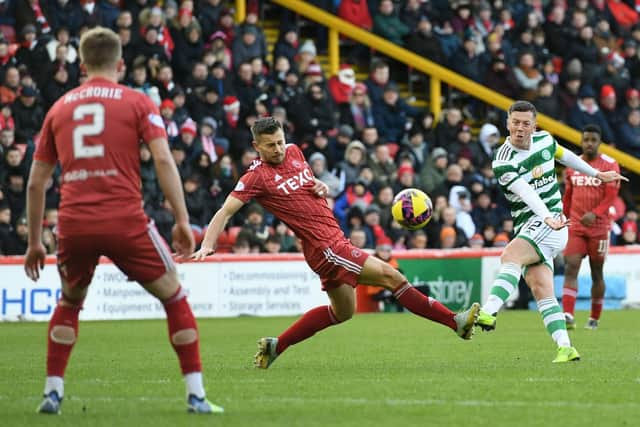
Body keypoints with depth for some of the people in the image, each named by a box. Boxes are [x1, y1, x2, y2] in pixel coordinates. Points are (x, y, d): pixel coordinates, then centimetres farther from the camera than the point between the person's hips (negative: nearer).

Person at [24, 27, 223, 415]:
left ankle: (53, 392, 19)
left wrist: (35, 242, 23)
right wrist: (183, 219, -6)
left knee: (69, 303, 27)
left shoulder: (59, 108, 17)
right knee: (175, 298, 12)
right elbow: (163, 159, -7)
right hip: (125, 220, -3)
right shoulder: (138, 103, 7)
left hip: (74, 223, 3)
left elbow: (36, 182, 17)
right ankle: (196, 394, 6)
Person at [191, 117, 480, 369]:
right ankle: (455, 321, -8)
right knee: (392, 277, -12)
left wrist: (321, 187, 4)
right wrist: (207, 245, -23)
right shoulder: (257, 177, -10)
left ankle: (275, 346, 25)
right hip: (323, 245, -9)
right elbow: (226, 211, -11)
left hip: (334, 241, 9)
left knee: (343, 311, 21)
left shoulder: (294, 152, 10)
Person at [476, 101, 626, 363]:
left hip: (552, 221, -2)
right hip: (527, 227, 2)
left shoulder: (544, 140, 5)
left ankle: (488, 312, -44)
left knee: (511, 256, -28)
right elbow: (527, 192, -23)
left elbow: (565, 156, 29)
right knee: (540, 289, -10)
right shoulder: (503, 161, -7)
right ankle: (565, 348, -11)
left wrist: (597, 174, 40)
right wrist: (548, 218, -38)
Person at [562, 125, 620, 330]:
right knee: (570, 268, -14)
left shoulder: (609, 165, -2)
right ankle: (567, 315, -23)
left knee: (597, 273, 6)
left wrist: (595, 214, -25)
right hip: (575, 227, 2)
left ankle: (594, 318, 19)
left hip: (599, 227, -2)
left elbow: (611, 196, -11)